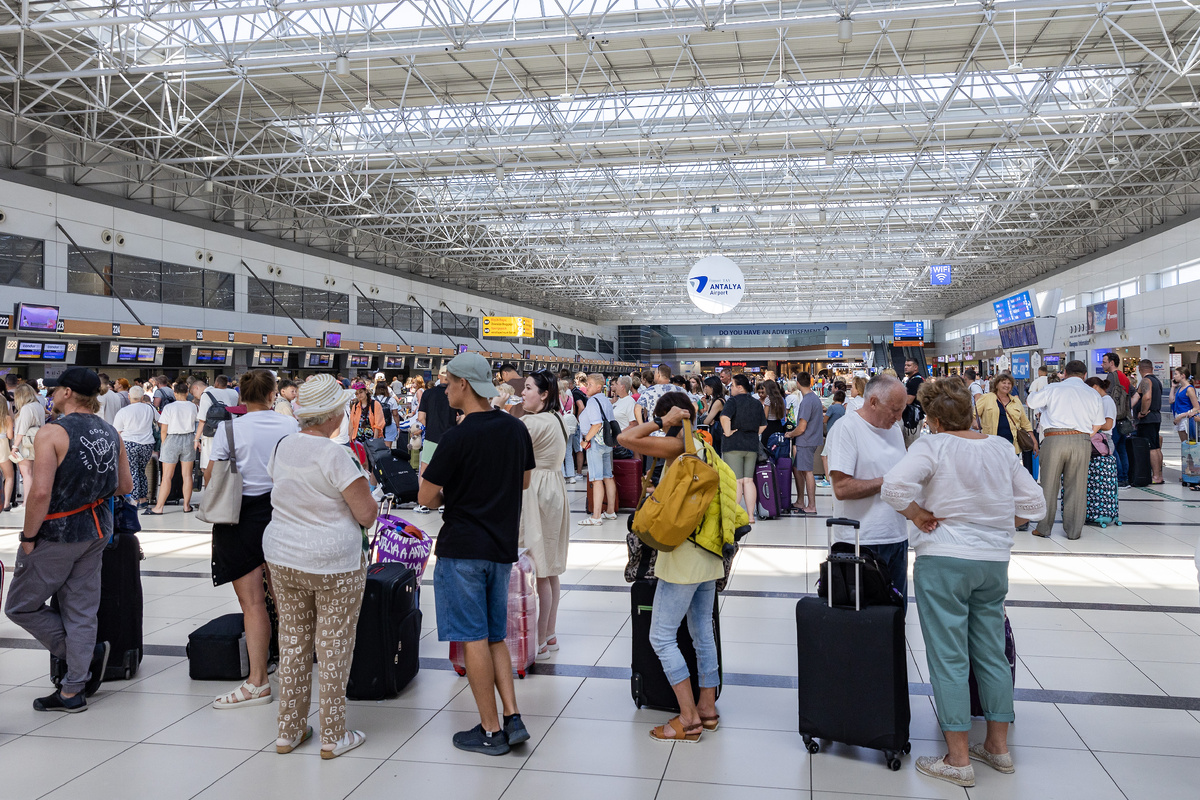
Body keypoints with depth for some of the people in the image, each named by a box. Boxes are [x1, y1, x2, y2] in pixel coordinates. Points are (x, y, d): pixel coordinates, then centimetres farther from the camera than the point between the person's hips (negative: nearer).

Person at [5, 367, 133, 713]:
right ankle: (73, 691, 15)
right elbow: (125, 486, 9)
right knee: (81, 610, 11)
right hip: (97, 532, 7)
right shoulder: (110, 432, 5)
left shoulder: (52, 432, -16)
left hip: (58, 533, -7)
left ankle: (88, 653, 10)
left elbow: (40, 492, -23)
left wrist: (29, 537, -12)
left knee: (20, 606, 12)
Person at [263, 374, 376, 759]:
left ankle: (289, 730, 24)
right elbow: (367, 515, -17)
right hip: (334, 564, -6)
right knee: (334, 647, 5)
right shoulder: (334, 455, -19)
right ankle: (333, 735, 14)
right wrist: (362, 488, 2)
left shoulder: (282, 447, 2)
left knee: (292, 642, 14)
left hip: (282, 558, 6)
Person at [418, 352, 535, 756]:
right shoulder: (516, 429, 3)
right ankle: (513, 719, 11)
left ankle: (491, 730, 9)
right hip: (502, 545, 7)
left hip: (462, 547, -6)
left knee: (473, 639, 2)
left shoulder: (457, 438, -17)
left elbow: (426, 498, -11)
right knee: (495, 637, 16)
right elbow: (525, 481, 17)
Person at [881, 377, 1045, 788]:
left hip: (943, 559, -6)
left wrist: (918, 514, -12)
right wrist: (998, 525, 14)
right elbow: (1033, 503, 10)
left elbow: (895, 485, -27)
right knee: (992, 654, 16)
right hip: (995, 561, 6)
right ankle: (998, 746, 27)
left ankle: (958, 760, 6)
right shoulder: (1002, 448, 6)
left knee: (949, 659, 1)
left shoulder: (932, 445, -11)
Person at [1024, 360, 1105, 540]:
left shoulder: (1053, 389, 4)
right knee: (1076, 486, 8)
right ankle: (1074, 531, 13)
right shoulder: (1093, 394, 13)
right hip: (1082, 440, 2)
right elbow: (1097, 427, 14)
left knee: (1049, 485, 6)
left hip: (1054, 439, -2)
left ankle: (1044, 529, 11)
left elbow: (1029, 401, 16)